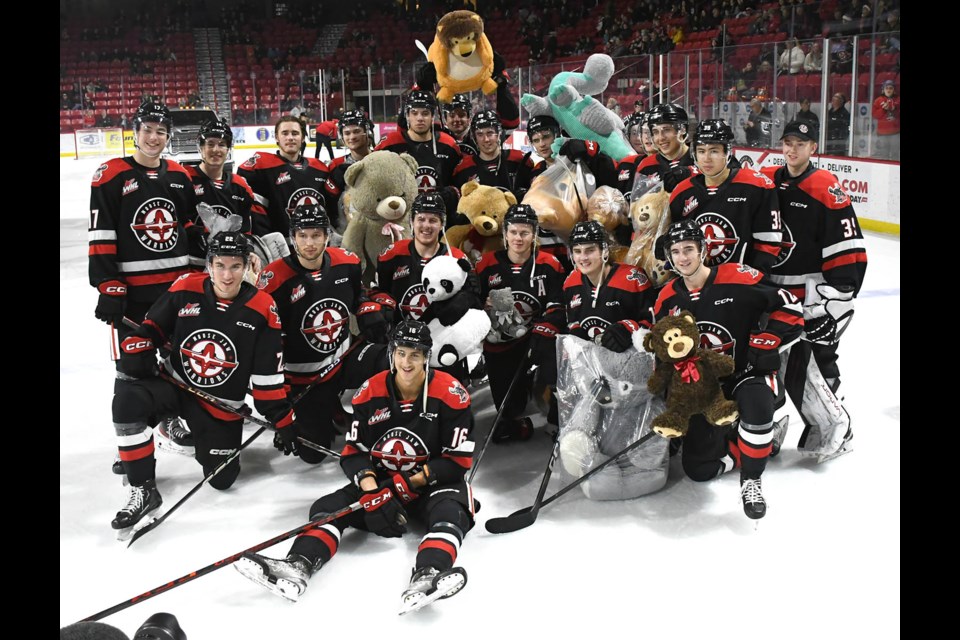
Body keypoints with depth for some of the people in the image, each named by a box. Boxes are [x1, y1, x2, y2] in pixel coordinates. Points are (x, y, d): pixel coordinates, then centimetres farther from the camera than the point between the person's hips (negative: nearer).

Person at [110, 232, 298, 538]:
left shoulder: (262, 308, -12)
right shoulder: (185, 290, -11)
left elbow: (268, 375, -8)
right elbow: (149, 330, 3)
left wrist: (283, 419, -8)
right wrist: (136, 352, -17)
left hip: (223, 406, 0)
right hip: (175, 385, 0)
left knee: (221, 479, -2)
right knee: (128, 399, -29)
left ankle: (204, 439, 33)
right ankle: (143, 489, -16)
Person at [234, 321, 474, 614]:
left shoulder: (449, 394, -14)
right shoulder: (370, 392, -5)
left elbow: (458, 460, -14)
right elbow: (353, 452, -5)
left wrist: (412, 483, -22)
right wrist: (371, 491, -23)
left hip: (435, 480, -3)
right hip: (383, 479, 4)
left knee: (449, 512, -37)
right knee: (328, 507, -18)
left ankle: (426, 576, -64)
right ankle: (298, 566, -44)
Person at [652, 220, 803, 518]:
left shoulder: (738, 278, -16)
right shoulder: (667, 300, -1)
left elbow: (790, 309, -12)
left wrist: (765, 344, -20)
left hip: (748, 374, -4)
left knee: (755, 403, -40)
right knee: (698, 468, -4)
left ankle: (751, 481, -15)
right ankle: (766, 439, 19)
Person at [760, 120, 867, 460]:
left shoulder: (826, 187, -11)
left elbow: (847, 247, -14)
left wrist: (838, 296, -17)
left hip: (811, 293, -6)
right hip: (771, 289, 6)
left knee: (812, 362, -7)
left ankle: (835, 428, 12)